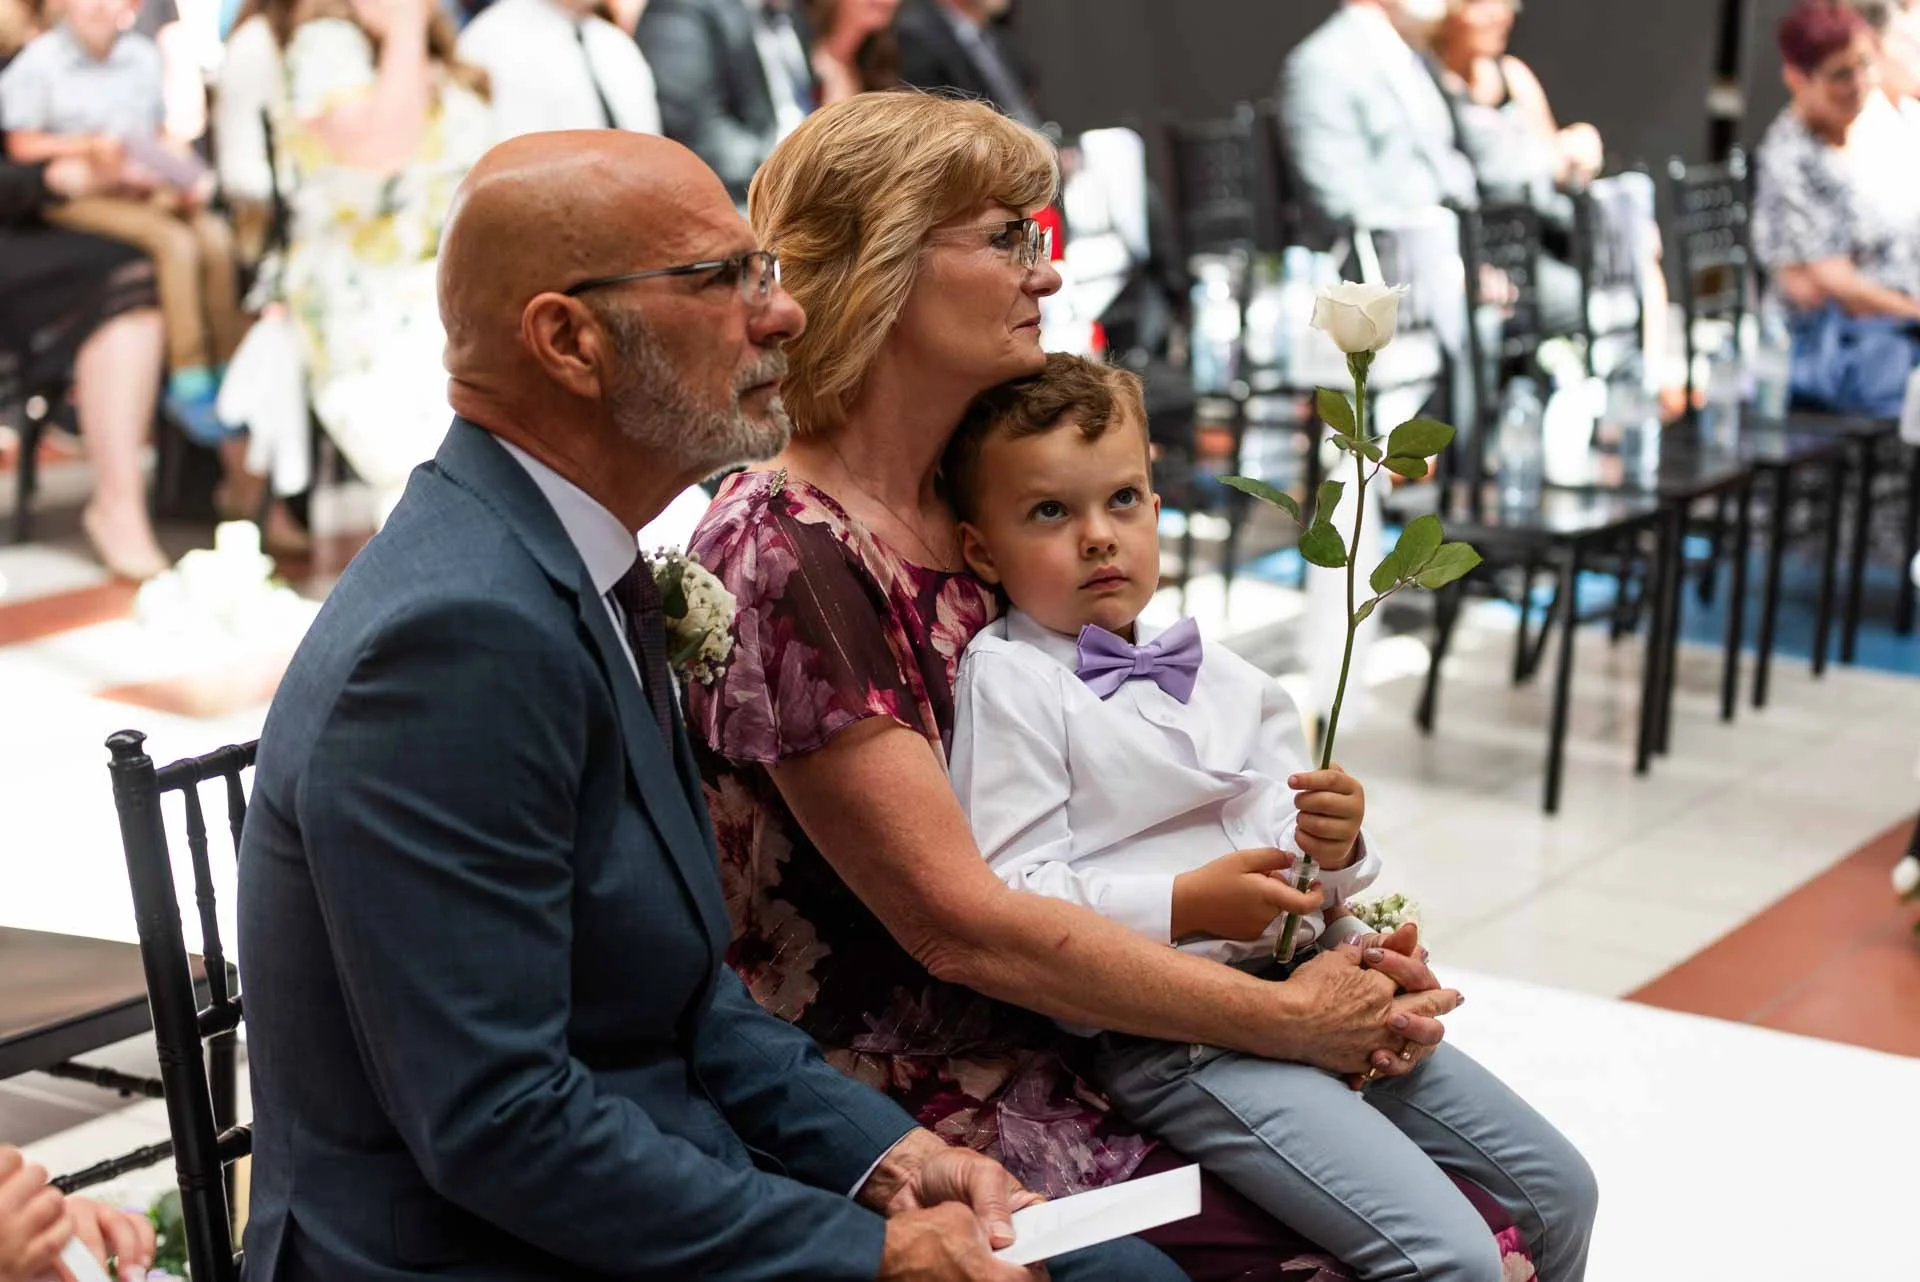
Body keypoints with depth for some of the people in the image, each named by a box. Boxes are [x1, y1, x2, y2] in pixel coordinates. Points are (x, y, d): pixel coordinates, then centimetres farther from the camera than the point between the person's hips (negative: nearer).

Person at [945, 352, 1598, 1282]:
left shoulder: (1223, 679, 18)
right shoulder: (1007, 680, -2)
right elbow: (1012, 897, -12)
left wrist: (1336, 851, -5)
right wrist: (1188, 906, -19)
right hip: (1165, 1030, -7)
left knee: (1557, 1189, 9)